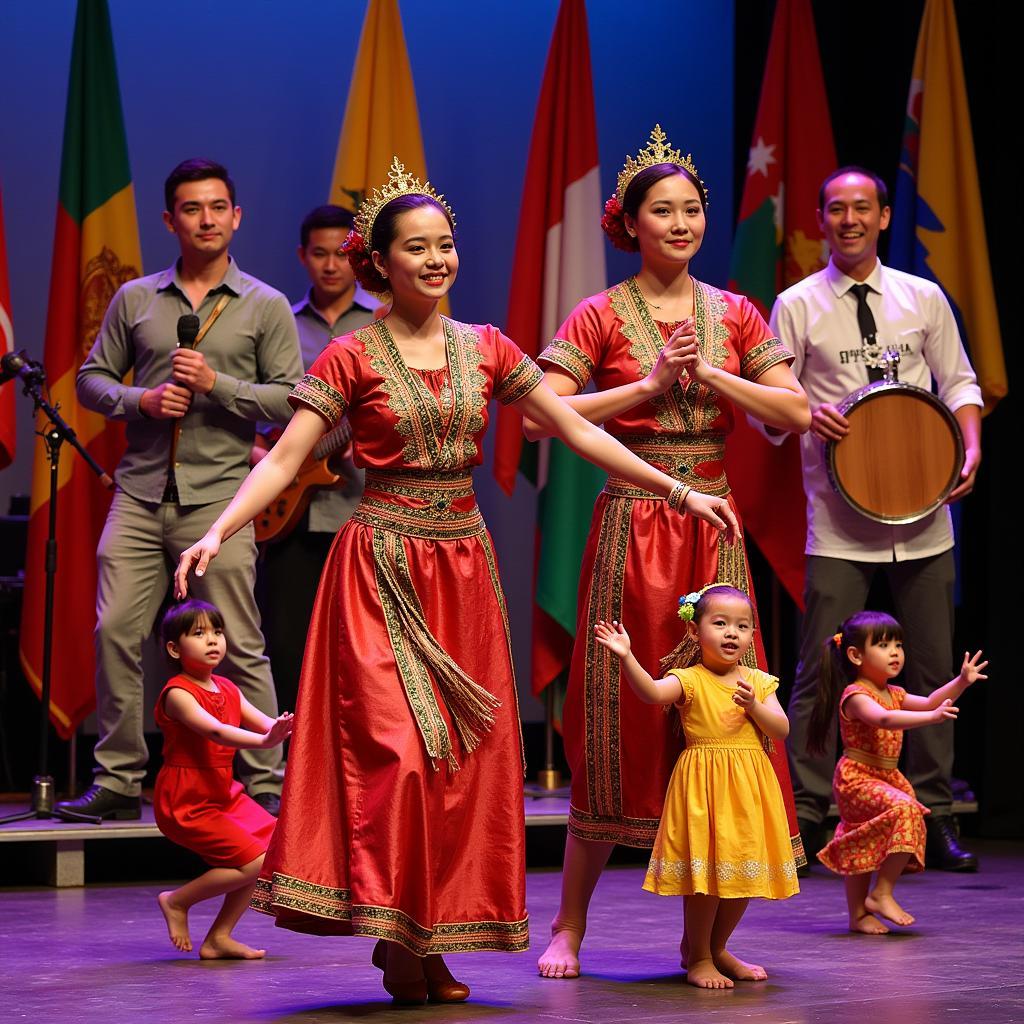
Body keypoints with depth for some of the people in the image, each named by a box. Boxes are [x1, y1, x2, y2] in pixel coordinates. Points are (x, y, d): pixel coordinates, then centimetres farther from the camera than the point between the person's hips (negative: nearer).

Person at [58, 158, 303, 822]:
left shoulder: (265, 307, 6)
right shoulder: (135, 299, 13)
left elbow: (292, 399, 1)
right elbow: (92, 380, 14)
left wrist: (216, 385, -11)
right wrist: (143, 399, -5)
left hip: (217, 498, -3)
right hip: (140, 493, 3)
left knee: (240, 647, -4)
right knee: (115, 632, -3)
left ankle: (265, 784, 3)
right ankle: (118, 781, 6)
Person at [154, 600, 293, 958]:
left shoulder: (228, 690, 11)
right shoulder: (177, 694, -16)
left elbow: (264, 722, -1)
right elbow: (215, 731, -32)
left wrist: (289, 729, -23)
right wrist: (263, 741, -45)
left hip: (223, 794, 9)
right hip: (186, 803, -9)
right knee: (254, 861, -17)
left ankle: (219, 938, 11)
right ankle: (177, 901, 3)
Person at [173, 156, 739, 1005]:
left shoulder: (486, 350, 8)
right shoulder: (352, 358, -2)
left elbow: (579, 431, 9)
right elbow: (285, 458, -8)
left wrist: (680, 494, 5)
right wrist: (219, 531, -23)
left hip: (464, 565, 4)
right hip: (383, 567, -4)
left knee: (467, 756, 3)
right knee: (395, 749, -13)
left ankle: (430, 942, 11)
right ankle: (396, 937, -4)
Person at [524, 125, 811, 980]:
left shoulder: (735, 315, 10)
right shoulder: (601, 316, 1)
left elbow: (796, 412, 2)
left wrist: (710, 373, -9)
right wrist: (650, 383, -12)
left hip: (712, 526, 3)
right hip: (631, 527, -3)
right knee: (616, 719, -3)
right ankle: (569, 928, 7)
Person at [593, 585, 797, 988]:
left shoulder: (758, 682, 9)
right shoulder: (690, 680, -7)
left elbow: (781, 730, 3)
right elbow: (652, 692, -26)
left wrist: (754, 706, -14)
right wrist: (626, 657, -40)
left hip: (749, 788, 5)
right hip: (703, 787, -5)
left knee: (745, 871, 11)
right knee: (705, 871, -5)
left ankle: (715, 949, 29)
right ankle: (698, 958, 9)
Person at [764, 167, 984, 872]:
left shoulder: (924, 299, 9)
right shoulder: (797, 306, 3)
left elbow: (958, 382, 15)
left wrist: (971, 447, -3)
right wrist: (809, 417, -18)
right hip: (839, 519, -2)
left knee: (933, 668, 4)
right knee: (821, 669, -6)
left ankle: (934, 819, 13)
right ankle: (805, 819, 1)